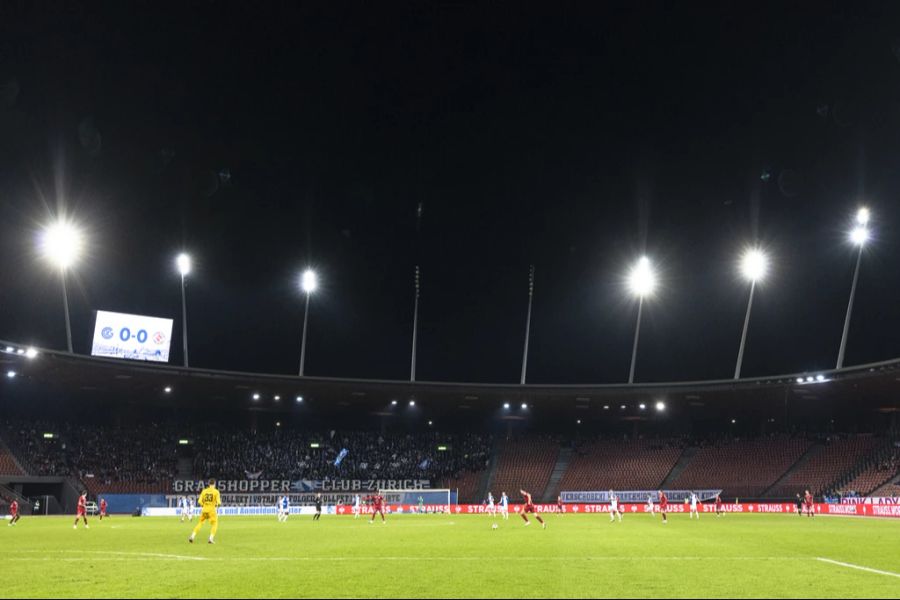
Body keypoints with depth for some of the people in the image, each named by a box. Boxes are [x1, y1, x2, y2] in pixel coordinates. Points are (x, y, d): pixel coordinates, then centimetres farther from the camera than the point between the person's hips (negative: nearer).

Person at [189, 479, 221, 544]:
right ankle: (211, 539, -4)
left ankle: (192, 537, 9)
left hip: (204, 509, 3)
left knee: (200, 523, 16)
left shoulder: (204, 491, 5)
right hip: (212, 509, -3)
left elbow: (199, 501, 1)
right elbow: (218, 503, -12)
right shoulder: (216, 491, -5)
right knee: (214, 524, 8)